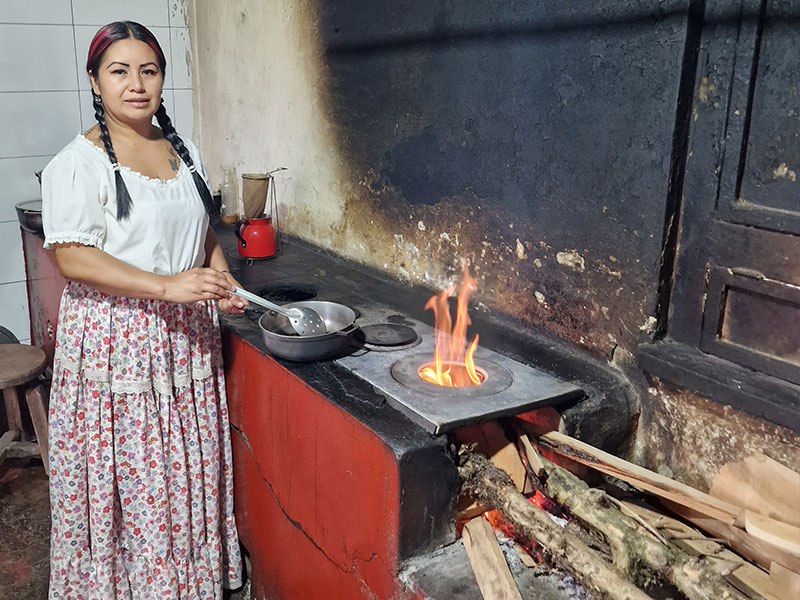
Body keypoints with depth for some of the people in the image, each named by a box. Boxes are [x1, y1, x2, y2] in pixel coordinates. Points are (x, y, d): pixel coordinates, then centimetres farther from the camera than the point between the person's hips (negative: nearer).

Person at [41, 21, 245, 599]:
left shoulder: (182, 150, 9)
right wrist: (168, 286, -25)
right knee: (128, 475, 4)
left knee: (189, 466, 14)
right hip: (116, 339, -5)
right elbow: (73, 257, -18)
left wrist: (222, 280, 0)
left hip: (186, 335, 6)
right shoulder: (78, 163, -11)